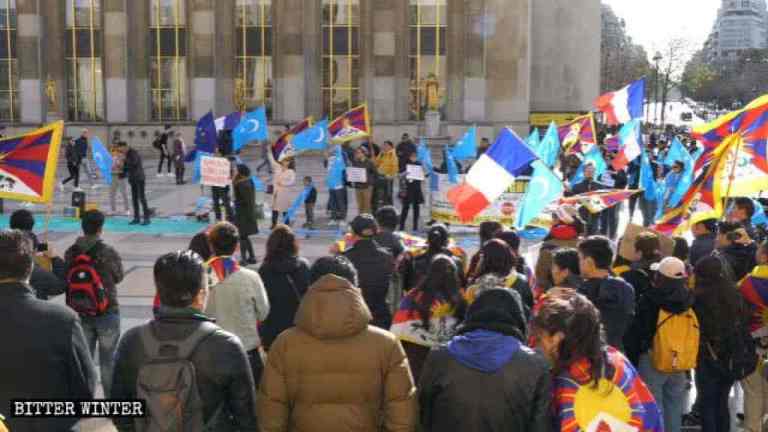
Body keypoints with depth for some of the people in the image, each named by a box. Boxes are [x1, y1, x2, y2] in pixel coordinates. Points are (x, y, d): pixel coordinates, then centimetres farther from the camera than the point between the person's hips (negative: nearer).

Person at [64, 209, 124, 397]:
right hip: (107, 313, -4)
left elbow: (67, 280, 3)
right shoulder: (108, 252, -17)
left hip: (81, 313, 4)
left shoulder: (70, 253, -5)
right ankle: (111, 398, 19)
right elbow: (119, 277, -3)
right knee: (107, 360, 9)